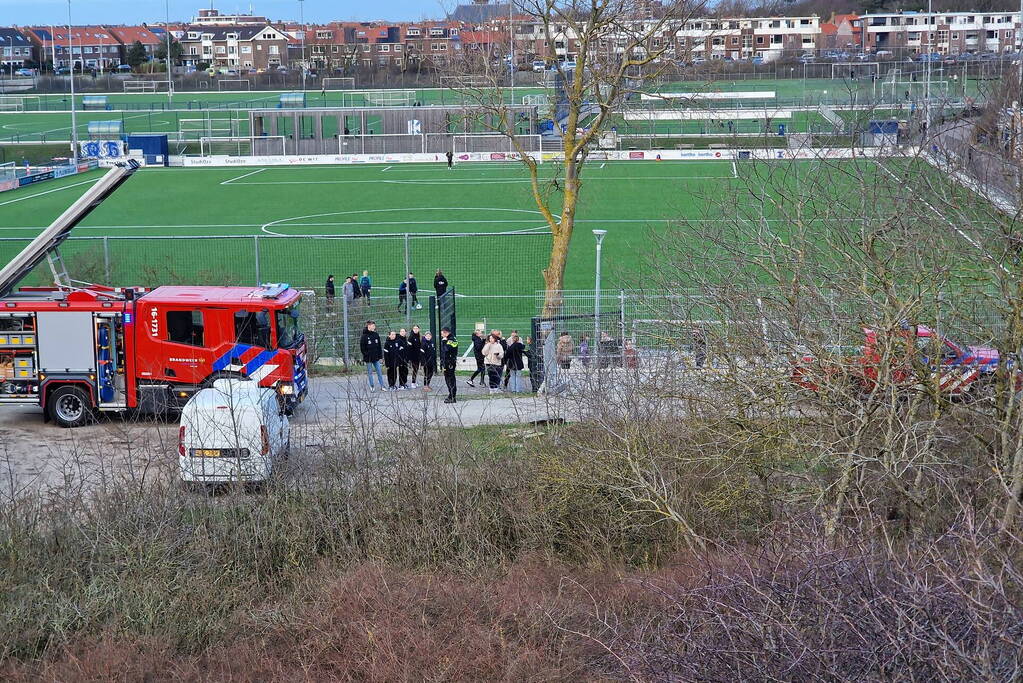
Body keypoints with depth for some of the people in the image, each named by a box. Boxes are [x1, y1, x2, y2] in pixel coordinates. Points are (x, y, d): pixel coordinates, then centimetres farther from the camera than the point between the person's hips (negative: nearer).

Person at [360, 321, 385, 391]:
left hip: (376, 357, 4)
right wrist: (366, 355, -12)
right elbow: (362, 347, -6)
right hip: (368, 358, -4)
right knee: (370, 372, 5)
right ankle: (372, 386, 14)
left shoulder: (376, 335, 7)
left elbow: (379, 346, 11)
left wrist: (380, 355, 6)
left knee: (379, 372, 3)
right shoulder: (364, 336, -7)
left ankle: (382, 386, 6)